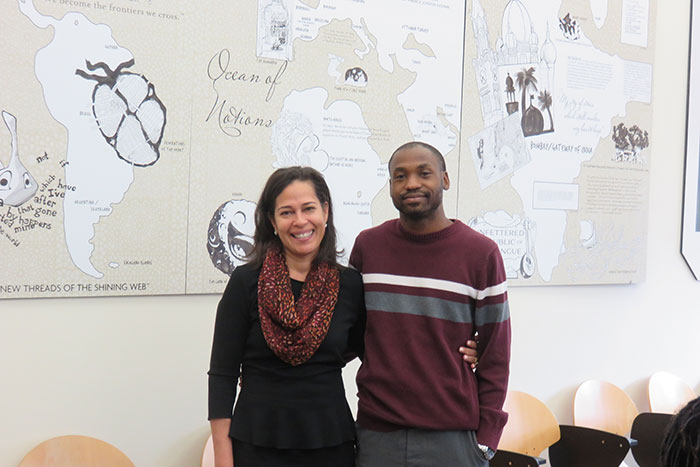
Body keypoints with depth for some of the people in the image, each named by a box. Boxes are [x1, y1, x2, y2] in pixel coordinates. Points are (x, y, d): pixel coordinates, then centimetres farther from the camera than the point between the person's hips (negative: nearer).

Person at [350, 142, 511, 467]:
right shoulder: (367, 245, 4)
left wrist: (486, 438, -4)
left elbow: (495, 354, -1)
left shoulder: (481, 253, -3)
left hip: (453, 438, -2)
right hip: (376, 434, 2)